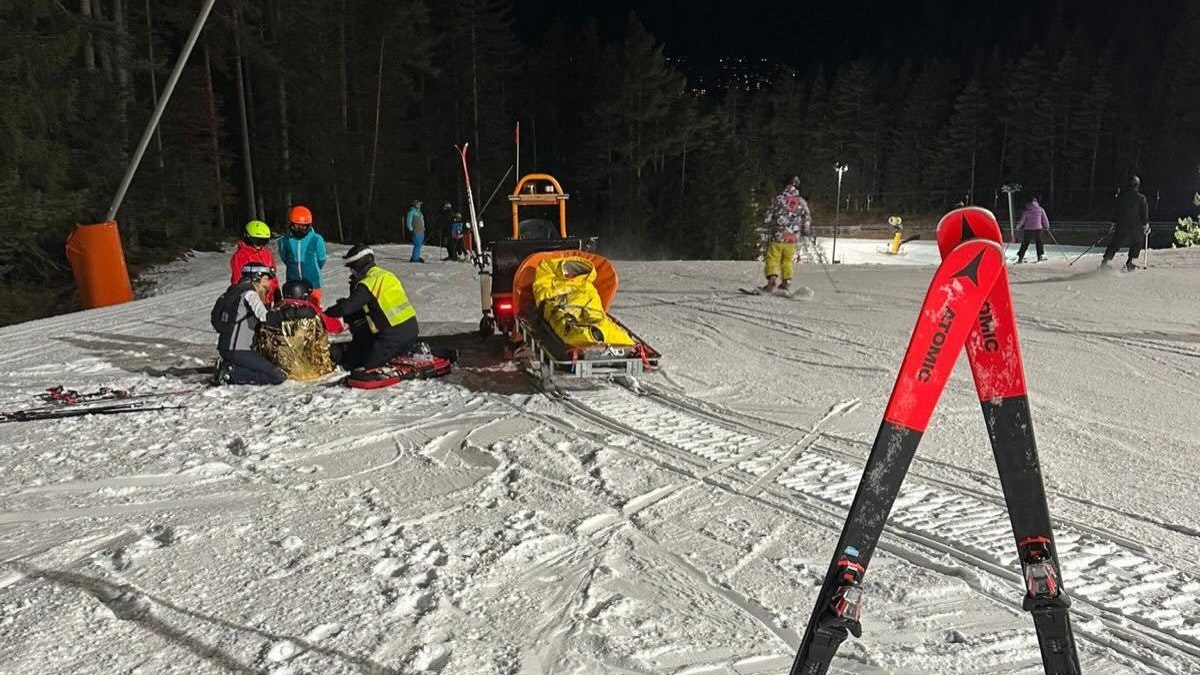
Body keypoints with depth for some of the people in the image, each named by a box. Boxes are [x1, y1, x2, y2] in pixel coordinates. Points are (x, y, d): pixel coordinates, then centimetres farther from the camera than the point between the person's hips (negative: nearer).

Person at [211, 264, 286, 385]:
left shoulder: (235, 291, 15)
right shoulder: (249, 294, -12)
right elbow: (265, 318, -26)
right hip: (237, 351, -9)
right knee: (278, 377, -10)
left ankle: (228, 367, 7)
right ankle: (231, 374, -11)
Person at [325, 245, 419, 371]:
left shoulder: (369, 282, -11)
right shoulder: (385, 274, 16)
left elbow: (349, 306, -12)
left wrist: (324, 314, 0)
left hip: (396, 332, -8)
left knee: (369, 367, -2)